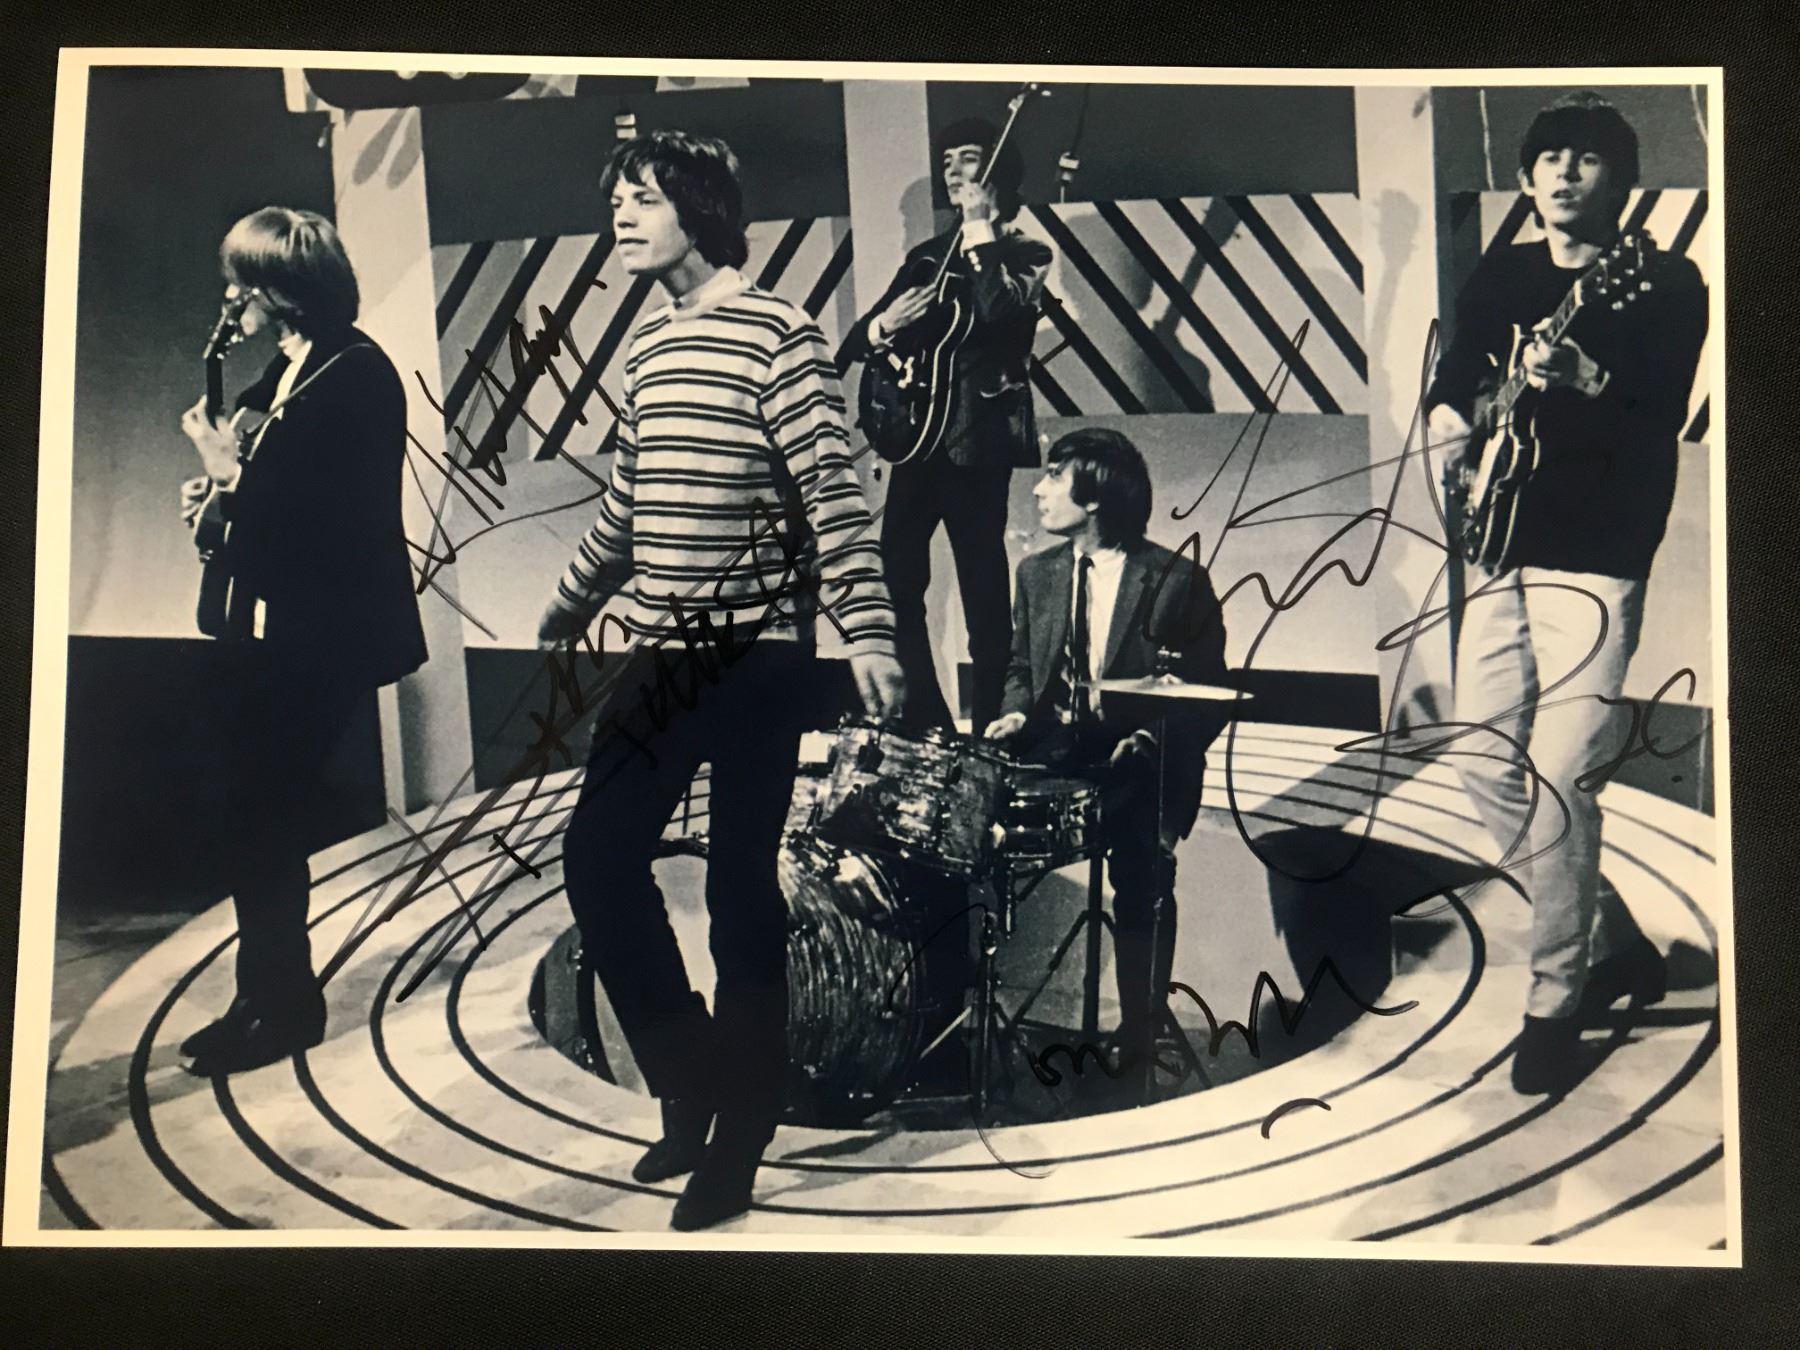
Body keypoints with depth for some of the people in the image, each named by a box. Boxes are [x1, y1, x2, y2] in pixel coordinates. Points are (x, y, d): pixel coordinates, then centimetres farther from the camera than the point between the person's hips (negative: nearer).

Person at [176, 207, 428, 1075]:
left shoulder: (357, 375, -15)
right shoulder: (290, 368, 14)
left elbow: (334, 513, -22)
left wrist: (231, 472, -15)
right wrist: (221, 488, 0)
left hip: (324, 636, -9)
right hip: (277, 627, 9)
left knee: (263, 816, -2)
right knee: (258, 814, 14)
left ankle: (282, 1005, 14)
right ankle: (266, 995, 27)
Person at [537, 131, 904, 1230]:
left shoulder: (778, 335, -8)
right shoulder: (650, 346, 14)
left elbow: (835, 491, -16)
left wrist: (867, 630, -26)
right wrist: (572, 603, 33)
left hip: (758, 657, -7)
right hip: (663, 655, 7)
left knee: (740, 889, 0)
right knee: (598, 861, 6)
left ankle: (738, 1139, 16)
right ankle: (691, 1087, 25)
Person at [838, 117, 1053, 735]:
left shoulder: (1024, 254, 5)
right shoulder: (927, 256, 20)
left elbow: (998, 310, -20)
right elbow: (854, 344, 17)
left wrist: (980, 231, -8)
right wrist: (886, 325, -5)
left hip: (978, 439, -6)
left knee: (983, 596, -4)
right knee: (894, 580, 2)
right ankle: (926, 728, 15)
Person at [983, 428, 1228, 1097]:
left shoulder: (1178, 580, -3)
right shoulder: (1037, 572, 12)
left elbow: (1206, 694, -2)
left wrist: (1153, 737, -17)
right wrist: (1017, 712, -1)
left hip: (1141, 766, -4)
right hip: (1054, 754, 4)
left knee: (1141, 887, -13)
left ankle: (1138, 1041, 8)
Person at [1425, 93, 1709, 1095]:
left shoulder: (1665, 286, -1)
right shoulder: (1501, 276, 15)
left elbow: (1659, 426, -12)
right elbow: (1454, 379, 16)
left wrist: (1584, 383, -29)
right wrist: (1452, 415, -6)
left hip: (1594, 560, -6)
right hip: (1501, 549, 6)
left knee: (1558, 778, -11)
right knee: (1487, 763, 5)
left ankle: (1557, 1004, 4)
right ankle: (1615, 941, 25)